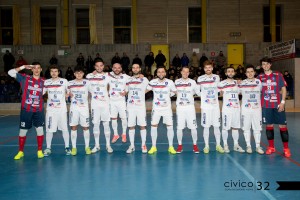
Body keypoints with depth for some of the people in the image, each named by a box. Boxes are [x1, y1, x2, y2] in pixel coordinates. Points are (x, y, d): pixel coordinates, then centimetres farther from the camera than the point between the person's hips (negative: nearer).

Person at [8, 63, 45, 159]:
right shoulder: (25, 78, -1)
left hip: (39, 110, 1)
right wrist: (23, 67, -11)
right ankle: (20, 152, 19)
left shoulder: (43, 81, 4)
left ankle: (40, 151, 12)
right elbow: (10, 72, -7)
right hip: (26, 110, -1)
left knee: (40, 129, -1)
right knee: (23, 130, 6)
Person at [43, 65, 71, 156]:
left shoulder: (64, 81, 0)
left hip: (62, 109, -1)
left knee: (65, 129, 3)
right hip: (50, 110, 1)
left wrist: (67, 95, -9)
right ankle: (48, 148, 16)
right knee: (49, 129, 3)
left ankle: (67, 147, 15)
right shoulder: (46, 82, 4)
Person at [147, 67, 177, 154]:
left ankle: (171, 147, 14)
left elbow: (174, 92, 9)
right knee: (153, 126, 1)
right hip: (156, 108, 1)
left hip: (167, 108, 0)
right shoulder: (153, 82, -5)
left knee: (170, 127, 0)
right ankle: (153, 147, 14)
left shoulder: (170, 82, -6)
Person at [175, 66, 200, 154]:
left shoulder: (192, 82, 2)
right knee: (179, 127, 1)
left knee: (193, 127, -1)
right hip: (180, 107, 1)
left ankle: (195, 145, 14)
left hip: (190, 107, 0)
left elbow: (198, 92, 3)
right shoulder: (176, 82, 4)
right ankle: (180, 145, 14)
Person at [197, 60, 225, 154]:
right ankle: (206, 146, 11)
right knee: (206, 127, 2)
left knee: (216, 126, 6)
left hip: (215, 106, 2)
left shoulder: (217, 77, 5)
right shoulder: (200, 79, -3)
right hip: (205, 106, -2)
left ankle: (218, 145, 17)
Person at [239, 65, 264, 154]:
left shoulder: (259, 82, 3)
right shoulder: (242, 84, 0)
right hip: (245, 109, -1)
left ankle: (258, 146, 14)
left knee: (257, 128, 4)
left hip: (257, 109, 1)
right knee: (246, 128, 4)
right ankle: (248, 146, 15)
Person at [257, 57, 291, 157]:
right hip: (266, 106, 2)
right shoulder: (260, 77, 6)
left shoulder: (278, 75, 2)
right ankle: (271, 147, 17)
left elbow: (283, 89, 1)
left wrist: (282, 102, -8)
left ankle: (286, 148, 7)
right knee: (269, 125, 6)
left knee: (282, 125, -1)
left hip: (278, 105, -1)